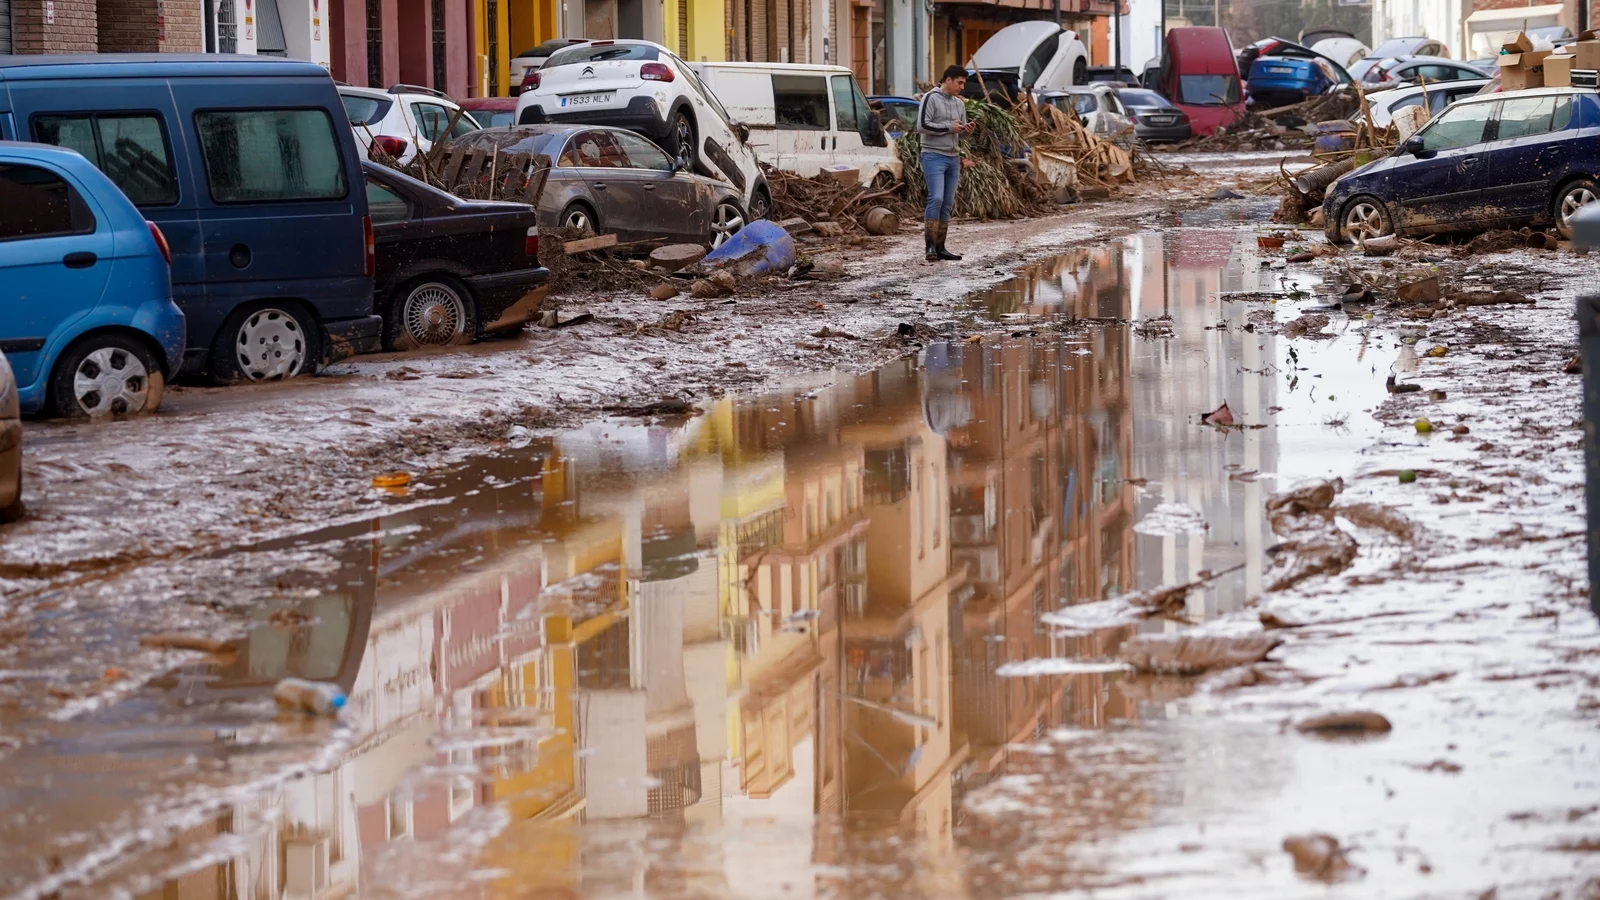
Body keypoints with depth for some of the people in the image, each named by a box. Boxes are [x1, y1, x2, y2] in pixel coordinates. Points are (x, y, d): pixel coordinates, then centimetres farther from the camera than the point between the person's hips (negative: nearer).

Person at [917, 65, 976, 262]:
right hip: (934, 156, -7)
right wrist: (948, 128, -13)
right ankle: (930, 246, -18)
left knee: (947, 203, 5)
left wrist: (967, 130, 0)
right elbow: (922, 126, -13)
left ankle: (940, 247, 8)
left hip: (953, 158, 7)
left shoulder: (959, 103, 17)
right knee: (936, 198, -17)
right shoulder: (931, 98, -5)